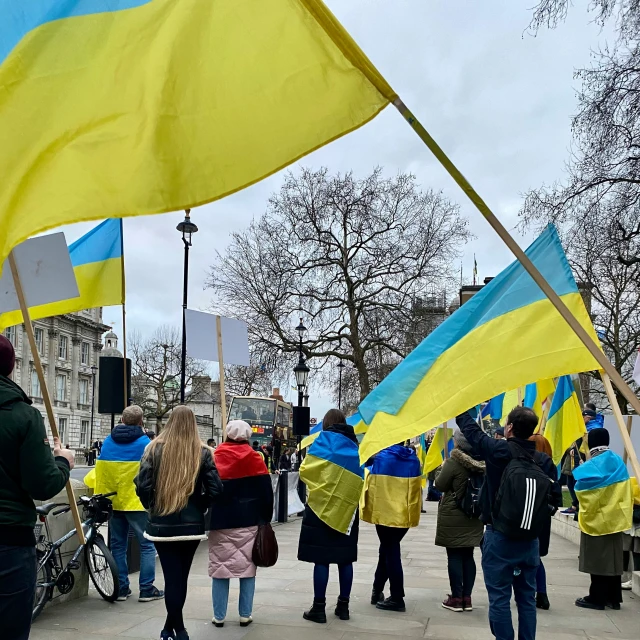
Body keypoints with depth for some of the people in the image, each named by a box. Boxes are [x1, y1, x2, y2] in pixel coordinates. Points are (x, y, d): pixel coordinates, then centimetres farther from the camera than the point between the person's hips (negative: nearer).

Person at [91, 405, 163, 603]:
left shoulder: (108, 442, 5)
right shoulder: (144, 442, -9)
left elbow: (100, 468, 12)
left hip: (112, 502, 5)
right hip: (136, 502, -5)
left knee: (118, 545, 14)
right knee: (147, 544, 2)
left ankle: (121, 588, 16)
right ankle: (147, 589, 0)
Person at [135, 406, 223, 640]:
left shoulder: (155, 448, -3)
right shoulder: (202, 452, -2)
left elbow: (142, 485, -9)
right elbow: (215, 489, -8)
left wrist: (152, 506, 8)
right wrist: (198, 507, 9)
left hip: (161, 524, -1)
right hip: (192, 524, 1)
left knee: (172, 577, 5)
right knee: (180, 576, 13)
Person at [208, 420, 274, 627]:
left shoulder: (215, 458, -3)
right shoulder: (255, 459, -2)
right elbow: (266, 493, 0)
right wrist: (266, 518, 11)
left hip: (221, 521, 0)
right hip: (249, 521, 0)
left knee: (220, 566, 6)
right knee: (247, 566, 7)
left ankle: (219, 616, 8)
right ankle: (245, 615, 9)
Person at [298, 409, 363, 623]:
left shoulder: (323, 440, -6)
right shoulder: (353, 445, 8)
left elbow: (305, 470, -7)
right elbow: (359, 477, 9)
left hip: (322, 507, -5)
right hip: (347, 510, 5)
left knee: (321, 559, -2)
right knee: (345, 558, 10)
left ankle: (319, 608, 1)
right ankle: (343, 606, 15)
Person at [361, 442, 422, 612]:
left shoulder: (379, 457, -9)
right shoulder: (413, 459, 6)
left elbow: (371, 486, -5)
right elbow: (417, 486, 13)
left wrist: (367, 508, 4)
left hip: (385, 512, -5)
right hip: (406, 513, 5)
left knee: (391, 551, 3)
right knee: (388, 549, 18)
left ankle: (397, 598, 4)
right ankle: (377, 591, 25)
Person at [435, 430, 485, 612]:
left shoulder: (453, 463, -18)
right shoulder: (482, 463, 0)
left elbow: (440, 485, -9)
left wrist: (443, 469, 7)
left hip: (453, 516, -5)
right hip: (474, 516, 6)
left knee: (454, 556, 2)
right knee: (468, 556, 12)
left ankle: (456, 599, 6)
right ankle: (467, 598, 15)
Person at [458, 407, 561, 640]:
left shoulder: (498, 451, -13)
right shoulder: (544, 460, -1)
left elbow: (470, 428, 0)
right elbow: (555, 497, 2)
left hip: (499, 536, -4)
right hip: (530, 538, 5)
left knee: (499, 597, 2)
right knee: (527, 597, 14)